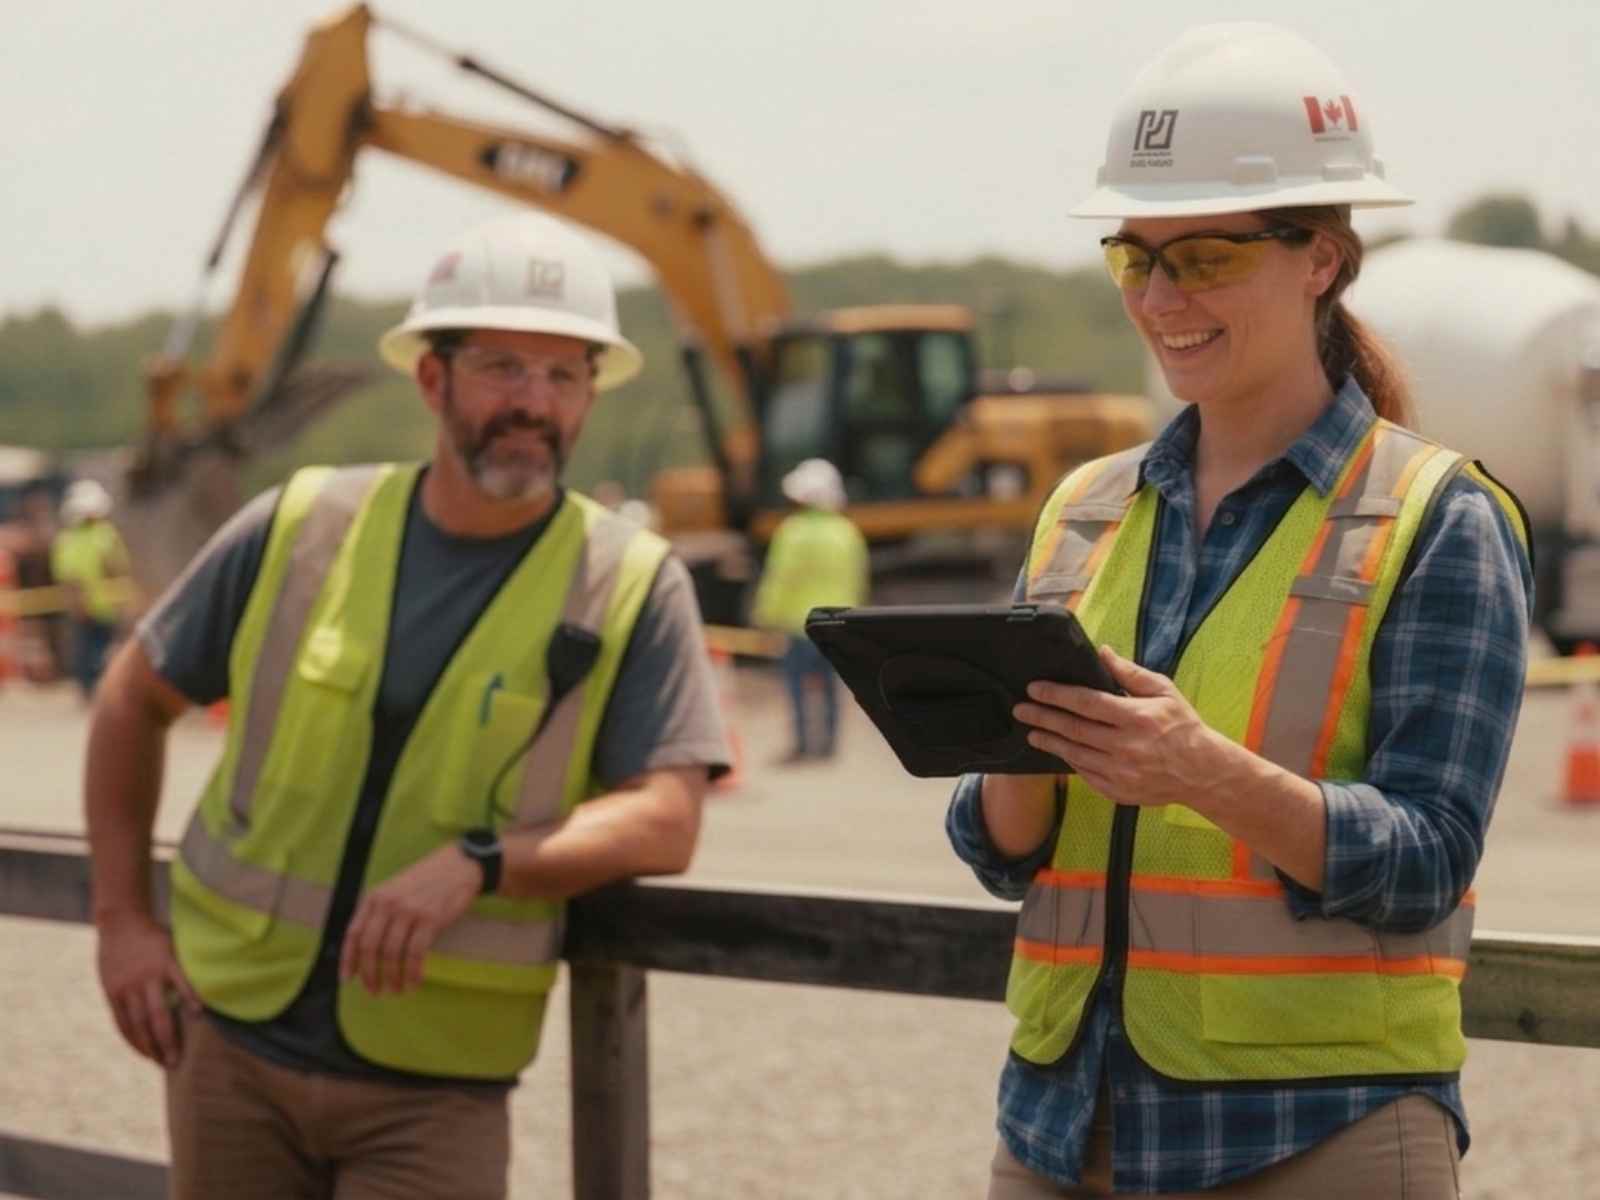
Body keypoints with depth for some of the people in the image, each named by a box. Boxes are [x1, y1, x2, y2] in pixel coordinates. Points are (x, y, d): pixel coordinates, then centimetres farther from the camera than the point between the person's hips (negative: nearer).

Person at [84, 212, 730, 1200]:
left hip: (435, 1089, -2)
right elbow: (134, 701, 13)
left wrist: (475, 863, -27)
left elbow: (665, 821, -13)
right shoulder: (299, 528, 1)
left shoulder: (634, 587, -4)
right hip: (234, 1043, 2)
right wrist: (122, 917, 7)